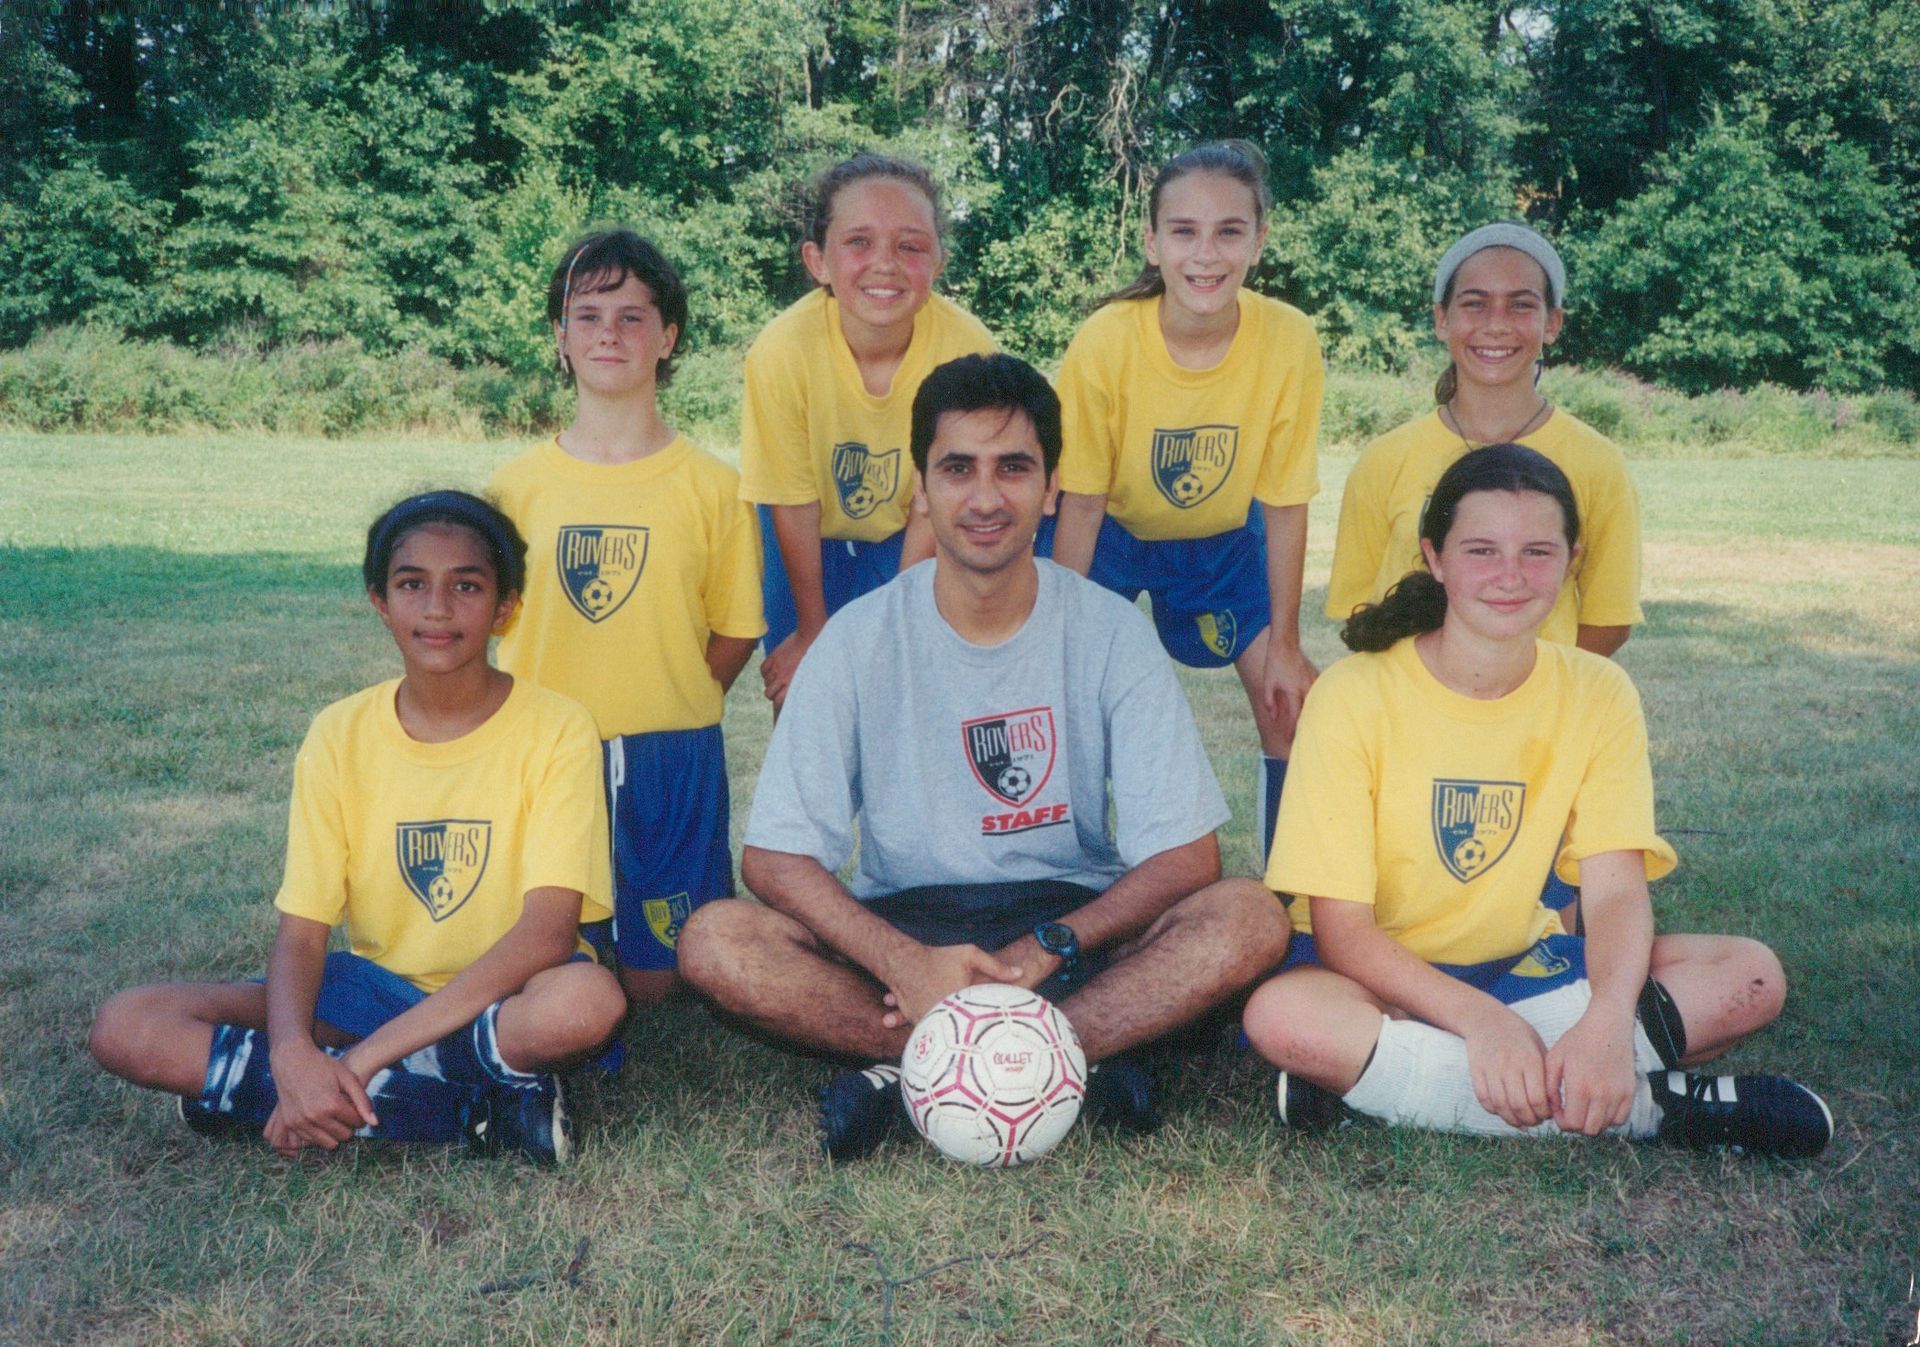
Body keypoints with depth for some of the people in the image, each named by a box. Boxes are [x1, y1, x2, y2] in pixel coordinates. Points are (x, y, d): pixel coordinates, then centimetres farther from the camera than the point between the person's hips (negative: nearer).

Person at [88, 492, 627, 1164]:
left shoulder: (556, 731, -13)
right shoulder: (340, 735, -4)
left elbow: (548, 929, -23)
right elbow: (300, 930, -7)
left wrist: (363, 1058, -29)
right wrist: (293, 1054, -30)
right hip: (377, 984, 4)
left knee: (589, 1000, -39)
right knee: (124, 1027, -17)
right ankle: (476, 1103, -21)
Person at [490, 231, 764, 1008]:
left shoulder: (710, 486, -2)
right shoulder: (516, 487, 1)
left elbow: (735, 631, 5)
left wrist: (664, 710, 0)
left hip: (673, 760, -1)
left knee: (653, 983, 4)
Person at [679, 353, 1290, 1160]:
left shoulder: (1110, 632, -6)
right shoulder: (861, 640, -7)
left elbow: (1185, 855, -10)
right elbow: (774, 854, -11)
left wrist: (1043, 950, -25)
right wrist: (904, 963, -28)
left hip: (1072, 920, 0)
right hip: (902, 925, 0)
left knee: (1248, 919, -27)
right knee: (716, 942, -26)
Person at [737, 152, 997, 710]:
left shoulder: (968, 348, -29)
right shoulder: (782, 351, -31)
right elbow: (794, 508, -17)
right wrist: (812, 633, -7)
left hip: (904, 539, 1)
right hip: (811, 539, 0)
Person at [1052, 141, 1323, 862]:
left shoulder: (1290, 340, -26)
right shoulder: (1105, 342, -30)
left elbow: (1284, 503, -15)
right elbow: (1081, 504, -18)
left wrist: (1283, 643, -9)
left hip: (1225, 540, 2)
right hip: (1114, 534, -1)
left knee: (1292, 704, -4)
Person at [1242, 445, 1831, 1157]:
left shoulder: (1597, 693, -4)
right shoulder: (1353, 696, -15)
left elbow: (1616, 891, -13)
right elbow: (1341, 926, -18)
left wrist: (1607, 1022, -35)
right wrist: (1481, 1019, -33)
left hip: (1523, 965, 4)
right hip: (1377, 972, -3)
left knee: (1752, 976, -17)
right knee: (1281, 1015, -38)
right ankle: (1645, 1104, -28)